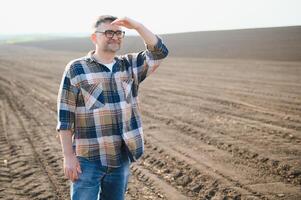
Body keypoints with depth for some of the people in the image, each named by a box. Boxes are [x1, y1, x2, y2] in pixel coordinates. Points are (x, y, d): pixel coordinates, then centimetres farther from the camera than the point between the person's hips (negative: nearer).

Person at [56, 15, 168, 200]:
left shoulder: (130, 66, 8)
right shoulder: (76, 69, -6)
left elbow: (159, 52, -3)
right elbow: (65, 115, -7)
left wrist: (137, 26, -14)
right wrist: (68, 156, -11)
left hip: (121, 157, 4)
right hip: (87, 158, -4)